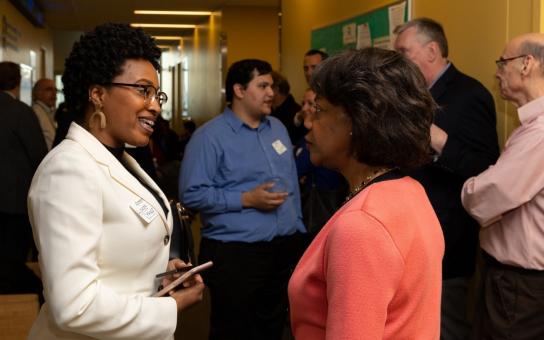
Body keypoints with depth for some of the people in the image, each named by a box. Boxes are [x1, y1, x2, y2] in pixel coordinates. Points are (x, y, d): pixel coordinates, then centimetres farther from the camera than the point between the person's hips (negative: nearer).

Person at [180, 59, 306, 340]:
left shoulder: (278, 128, 12)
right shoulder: (210, 136, -11)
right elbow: (192, 194, -17)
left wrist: (297, 226, 12)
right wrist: (246, 199, -19)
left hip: (286, 247, 7)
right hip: (234, 252, -6)